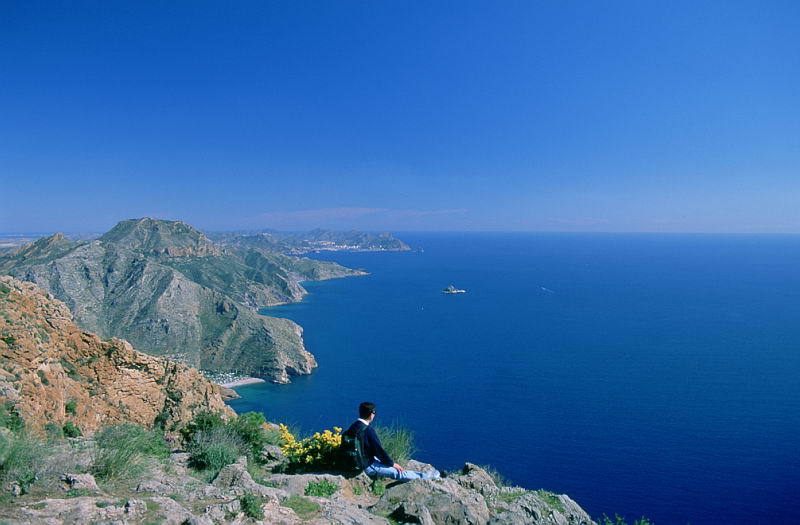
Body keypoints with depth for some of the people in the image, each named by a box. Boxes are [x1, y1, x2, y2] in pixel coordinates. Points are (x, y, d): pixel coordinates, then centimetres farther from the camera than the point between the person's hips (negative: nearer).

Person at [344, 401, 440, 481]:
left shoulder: (353, 426, 1)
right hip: (368, 467, -9)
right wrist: (392, 463, -3)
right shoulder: (368, 430, -27)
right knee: (398, 472, 2)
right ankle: (423, 477, 14)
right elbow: (379, 450, -20)